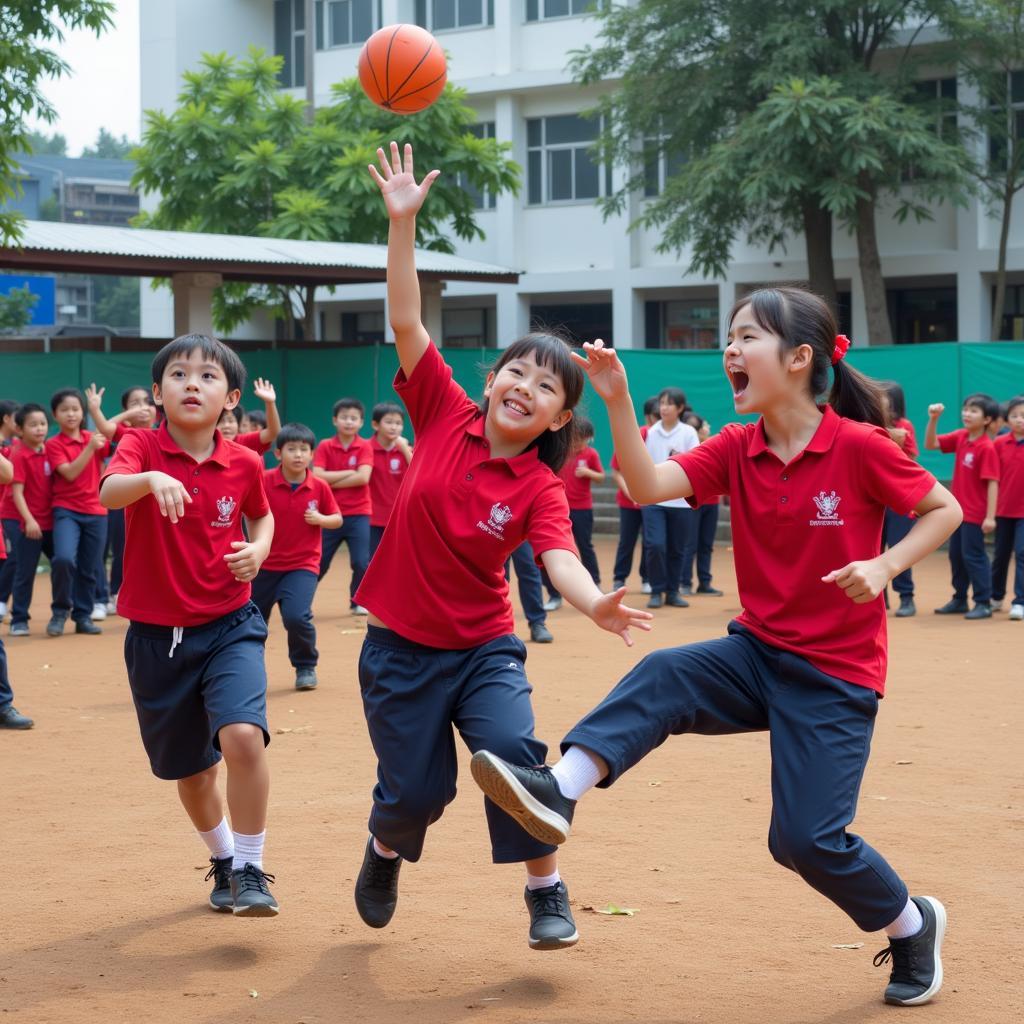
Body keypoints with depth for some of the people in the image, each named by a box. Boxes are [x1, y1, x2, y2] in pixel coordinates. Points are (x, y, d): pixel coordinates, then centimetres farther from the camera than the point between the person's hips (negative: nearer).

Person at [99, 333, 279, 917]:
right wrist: (151, 478, -53)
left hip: (230, 626, 0)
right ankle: (224, 861, 41)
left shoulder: (244, 463, -4)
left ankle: (250, 869, -8)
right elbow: (108, 492, -31)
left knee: (243, 735, -25)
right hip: (156, 636, 0)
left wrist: (259, 550, -5)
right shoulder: (142, 447, -9)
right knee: (190, 769, 14)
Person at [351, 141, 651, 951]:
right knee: (418, 791, 2)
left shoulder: (540, 489, -9)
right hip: (401, 646, 0)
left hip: (484, 647, 0)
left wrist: (598, 605, -47)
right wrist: (403, 222, -20)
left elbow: (560, 560, -25)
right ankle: (385, 850, 39)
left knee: (512, 749, -23)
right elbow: (406, 320, -11)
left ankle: (548, 892, -3)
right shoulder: (445, 414, -7)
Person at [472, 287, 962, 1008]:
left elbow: (945, 509, -4)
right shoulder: (736, 450, -1)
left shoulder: (859, 447, -14)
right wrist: (618, 401, -24)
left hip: (835, 676, -5)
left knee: (807, 839, -7)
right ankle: (560, 791, -29)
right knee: (661, 679, -22)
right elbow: (649, 486, -14)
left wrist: (886, 566, -19)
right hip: (758, 652, 5)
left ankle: (915, 926, 17)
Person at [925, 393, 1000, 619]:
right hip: (959, 510, 8)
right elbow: (931, 444, 8)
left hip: (975, 514, -8)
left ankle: (983, 603, 6)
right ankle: (959, 600, 27)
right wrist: (933, 419, -8)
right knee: (956, 555, 15)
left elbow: (992, 483, -19)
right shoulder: (960, 437, 4)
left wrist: (990, 516, -22)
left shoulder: (987, 447, -18)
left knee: (973, 556, -3)